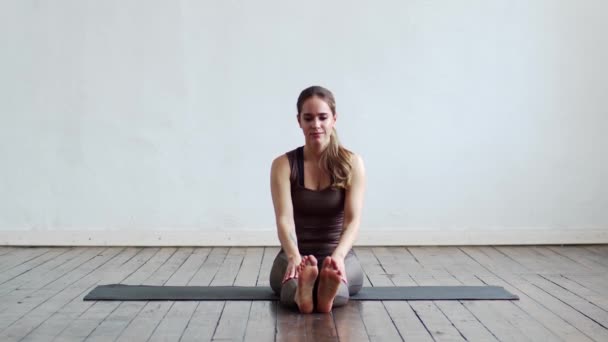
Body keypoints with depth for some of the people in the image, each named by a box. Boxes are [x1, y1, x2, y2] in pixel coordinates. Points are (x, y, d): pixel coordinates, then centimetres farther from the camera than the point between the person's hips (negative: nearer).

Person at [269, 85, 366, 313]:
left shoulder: (352, 163, -3)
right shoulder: (283, 164, -3)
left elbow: (353, 220, -14)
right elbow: (284, 219, -17)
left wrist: (337, 256, -36)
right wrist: (294, 257, -39)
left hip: (339, 255, 0)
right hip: (296, 256, 0)